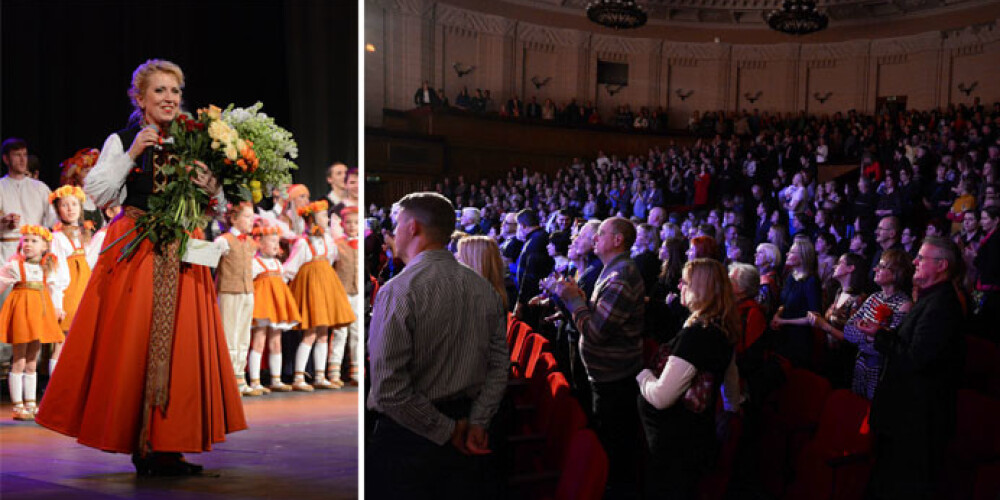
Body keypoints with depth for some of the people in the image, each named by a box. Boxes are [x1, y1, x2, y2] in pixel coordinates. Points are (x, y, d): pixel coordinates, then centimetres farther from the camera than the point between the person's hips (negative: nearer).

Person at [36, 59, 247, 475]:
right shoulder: (121, 141, 5)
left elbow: (218, 208, 13)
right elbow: (96, 193, -4)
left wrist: (210, 188, -9)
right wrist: (131, 154, -10)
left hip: (180, 257, 3)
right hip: (133, 253, -3)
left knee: (178, 344, -1)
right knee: (132, 343, -4)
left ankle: (166, 444, 5)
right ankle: (134, 438, 4)